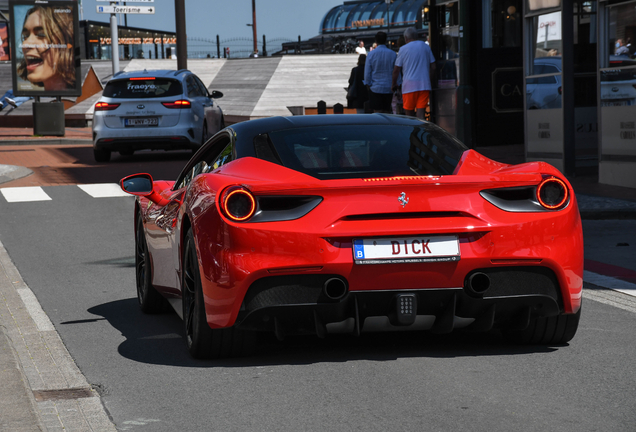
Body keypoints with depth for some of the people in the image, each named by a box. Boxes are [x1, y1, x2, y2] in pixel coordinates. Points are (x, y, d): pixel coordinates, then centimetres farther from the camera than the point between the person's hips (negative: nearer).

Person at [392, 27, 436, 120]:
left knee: (409, 112, 7)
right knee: (420, 114, -2)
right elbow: (433, 67, 11)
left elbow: (396, 70, 1)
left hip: (409, 85, -3)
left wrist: (394, 83, 15)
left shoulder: (403, 49, -1)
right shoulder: (426, 47, 9)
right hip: (424, 85, 3)